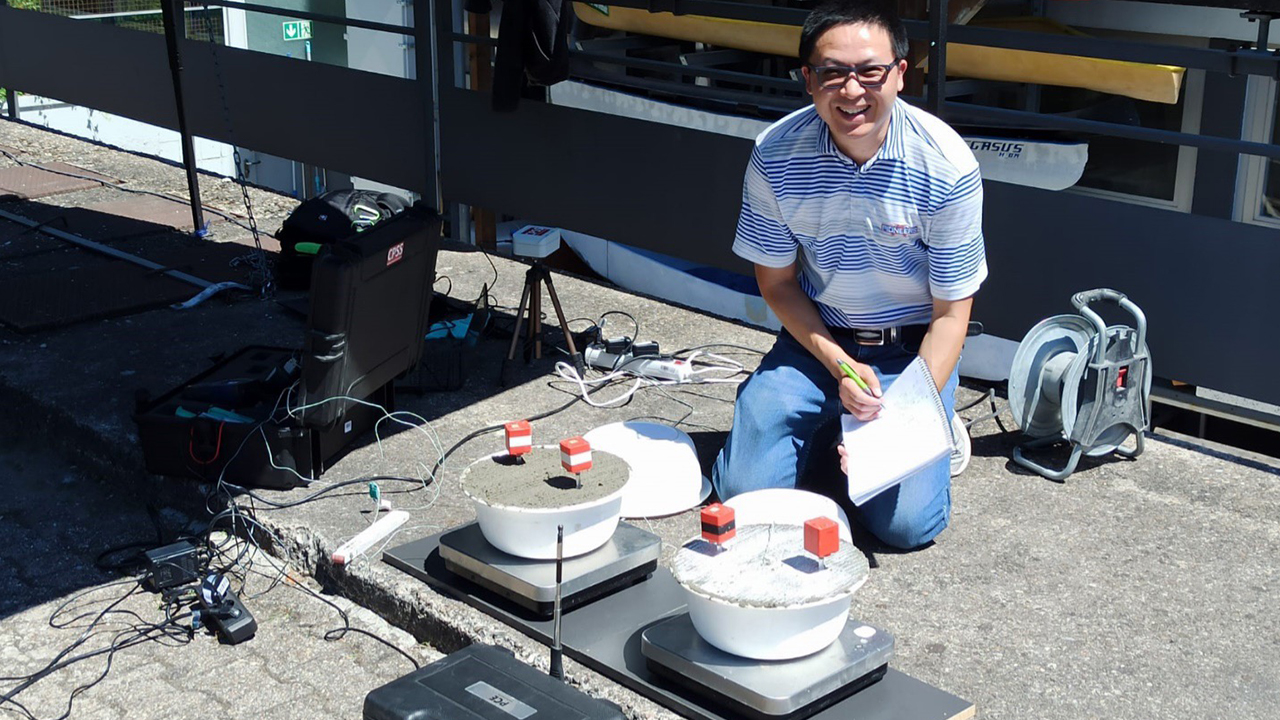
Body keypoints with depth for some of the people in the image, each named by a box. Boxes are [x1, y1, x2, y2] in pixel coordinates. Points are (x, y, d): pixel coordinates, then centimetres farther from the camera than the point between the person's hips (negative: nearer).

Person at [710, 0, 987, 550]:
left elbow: (950, 312, -12)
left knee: (906, 522, -15)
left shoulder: (947, 168, -20)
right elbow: (777, 282, -2)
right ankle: (828, 426, 20)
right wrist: (840, 367, -14)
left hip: (912, 348, -2)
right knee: (744, 492, -10)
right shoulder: (775, 155, -15)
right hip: (817, 337, 2)